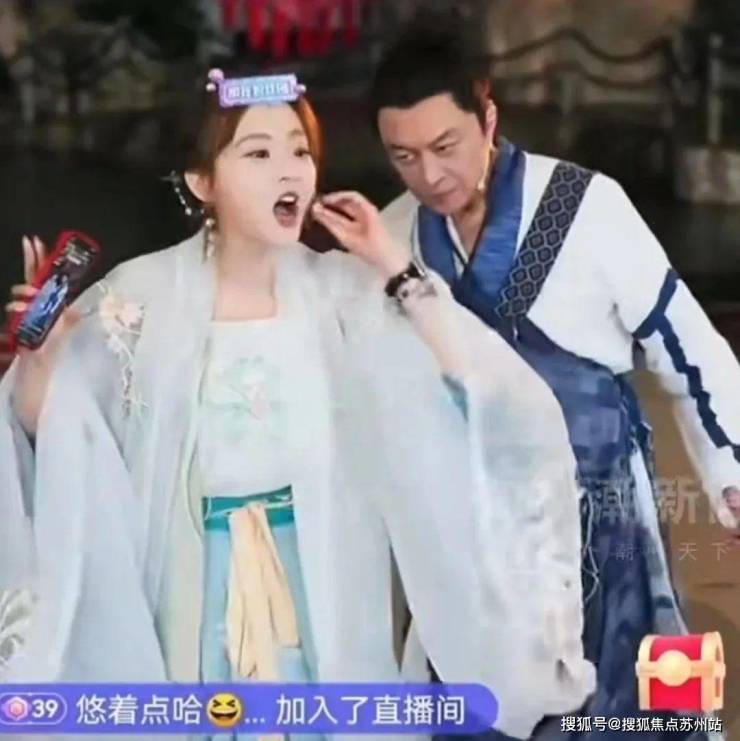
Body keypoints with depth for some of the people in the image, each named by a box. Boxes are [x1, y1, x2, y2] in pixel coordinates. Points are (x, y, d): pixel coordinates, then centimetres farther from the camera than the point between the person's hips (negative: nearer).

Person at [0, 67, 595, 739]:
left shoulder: (345, 289, -4)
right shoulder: (147, 293, -7)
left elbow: (477, 392, -11)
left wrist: (395, 269, -15)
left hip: (323, 580, 1)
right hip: (198, 582, -1)